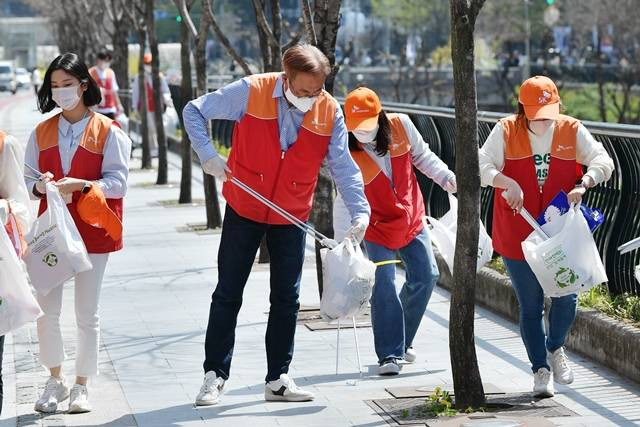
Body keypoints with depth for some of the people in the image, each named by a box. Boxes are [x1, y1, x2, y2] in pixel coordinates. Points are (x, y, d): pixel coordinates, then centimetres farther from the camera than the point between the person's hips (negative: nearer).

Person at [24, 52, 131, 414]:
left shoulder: (107, 132, -3)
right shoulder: (42, 132, 9)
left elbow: (118, 181, -7)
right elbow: (27, 180, 9)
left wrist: (82, 185, -22)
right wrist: (40, 186, -14)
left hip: (92, 231, -3)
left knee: (87, 313, 3)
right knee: (46, 310, -1)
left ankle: (81, 386, 15)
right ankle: (56, 381, 17)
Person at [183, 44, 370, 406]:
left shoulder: (330, 112, -11)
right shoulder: (251, 91, -17)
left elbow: (343, 167, -8)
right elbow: (195, 111, -7)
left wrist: (360, 210, -21)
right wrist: (208, 154, -20)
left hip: (291, 218, 2)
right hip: (244, 210, -2)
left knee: (287, 298, 6)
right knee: (228, 294, 2)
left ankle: (278, 379, 16)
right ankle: (215, 375, 11)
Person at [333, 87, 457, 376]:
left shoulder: (401, 126, -14)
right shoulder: (348, 156, -24)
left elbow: (421, 156, 5)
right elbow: (343, 202, -21)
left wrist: (446, 177, -4)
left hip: (412, 219, 4)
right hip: (378, 227, -4)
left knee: (426, 276, 4)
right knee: (384, 287, -12)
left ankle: (402, 341, 21)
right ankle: (390, 355, -7)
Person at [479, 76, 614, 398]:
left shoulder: (572, 131, -1)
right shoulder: (506, 132, -5)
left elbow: (603, 162, -4)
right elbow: (482, 166, -11)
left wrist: (583, 184, -23)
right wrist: (506, 182, -29)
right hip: (518, 235, -1)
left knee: (566, 297, -3)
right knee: (530, 306, 5)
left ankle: (556, 348, 28)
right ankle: (541, 369, 19)